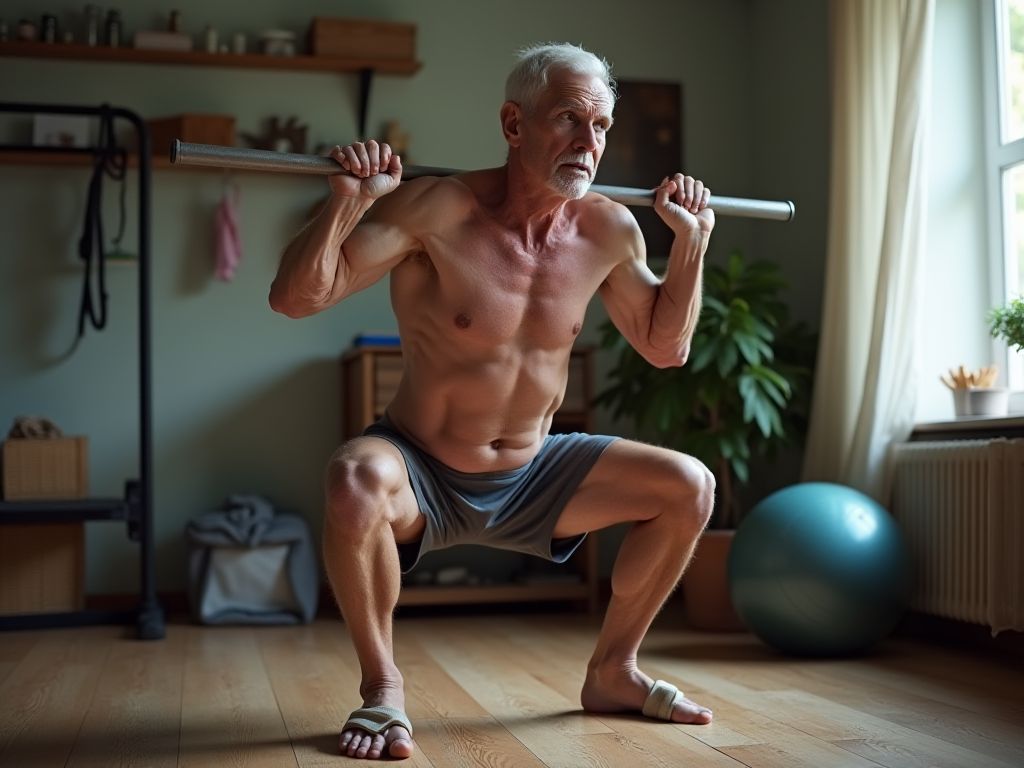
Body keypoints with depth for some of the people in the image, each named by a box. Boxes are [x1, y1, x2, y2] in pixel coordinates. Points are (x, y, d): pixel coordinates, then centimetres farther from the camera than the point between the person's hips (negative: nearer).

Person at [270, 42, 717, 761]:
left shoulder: (610, 231, -5)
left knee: (689, 487, -2)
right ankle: (382, 686, -13)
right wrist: (349, 199, -36)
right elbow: (295, 298, -23)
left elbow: (665, 346, 10)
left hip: (531, 475, 5)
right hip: (424, 474, -5)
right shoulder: (437, 210, -21)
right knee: (356, 480, -38)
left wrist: (692, 240, 0)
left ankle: (612, 672, 17)